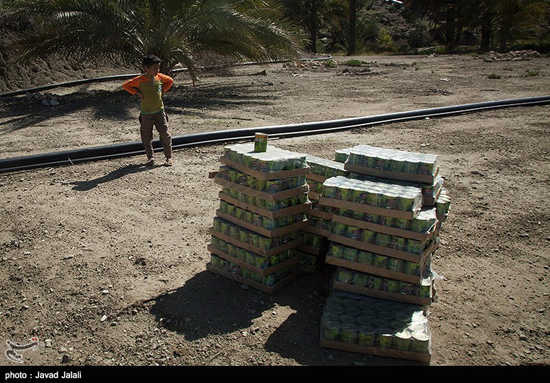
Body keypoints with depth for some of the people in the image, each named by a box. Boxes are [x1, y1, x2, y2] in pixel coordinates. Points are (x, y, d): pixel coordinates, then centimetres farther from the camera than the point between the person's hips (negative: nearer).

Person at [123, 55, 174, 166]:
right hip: (146, 114, -1)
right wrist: (137, 93, -9)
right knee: (147, 137, 7)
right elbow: (125, 85, -2)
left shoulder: (160, 77, -2)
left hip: (160, 112, 2)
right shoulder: (140, 80, -11)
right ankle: (150, 157, 21)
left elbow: (170, 81, 18)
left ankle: (169, 157, 9)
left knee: (165, 135, -2)